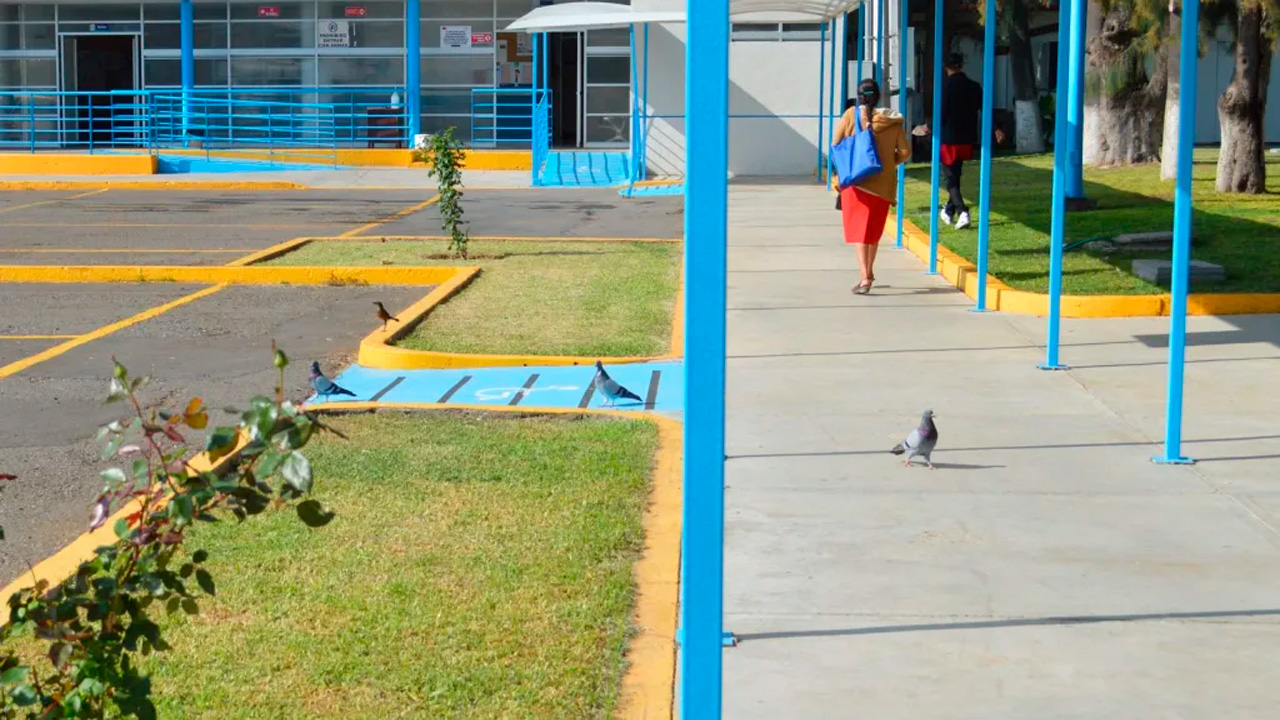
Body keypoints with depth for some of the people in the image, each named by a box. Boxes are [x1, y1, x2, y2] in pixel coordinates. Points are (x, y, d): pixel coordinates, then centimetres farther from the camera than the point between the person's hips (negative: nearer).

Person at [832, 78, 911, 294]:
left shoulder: (850, 115, -6)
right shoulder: (892, 120, -1)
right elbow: (905, 151, -1)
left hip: (855, 179, -3)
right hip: (882, 182, 3)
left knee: (859, 229, -2)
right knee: (873, 228, 19)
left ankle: (865, 277, -17)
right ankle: (868, 272, 31)